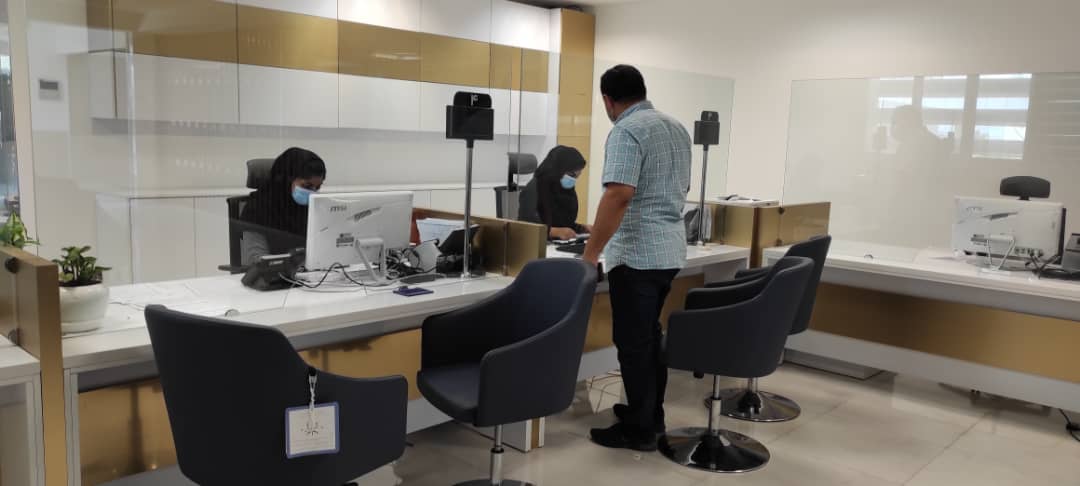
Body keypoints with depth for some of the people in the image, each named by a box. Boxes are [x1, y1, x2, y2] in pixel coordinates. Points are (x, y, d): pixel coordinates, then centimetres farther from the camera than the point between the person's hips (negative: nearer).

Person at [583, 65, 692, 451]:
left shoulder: (626, 131, -14)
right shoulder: (677, 127, 13)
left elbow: (619, 195, -25)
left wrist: (590, 254, -23)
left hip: (637, 253, -9)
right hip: (671, 250, 9)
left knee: (633, 341, 1)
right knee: (650, 335, 19)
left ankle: (639, 429, 11)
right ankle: (651, 414, 30)